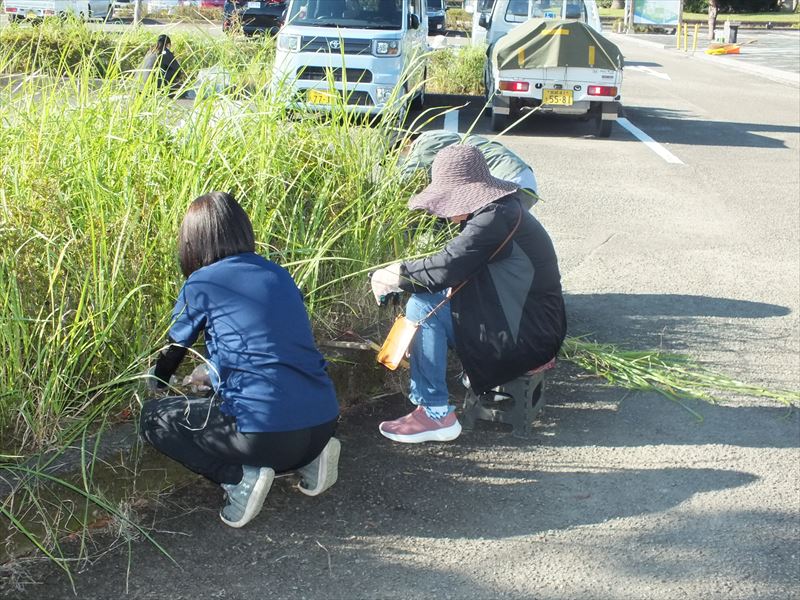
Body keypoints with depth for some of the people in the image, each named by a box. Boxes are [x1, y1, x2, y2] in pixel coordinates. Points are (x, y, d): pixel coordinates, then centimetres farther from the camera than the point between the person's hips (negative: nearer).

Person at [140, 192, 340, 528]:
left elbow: (173, 349, 17)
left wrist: (154, 384, 40)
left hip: (265, 433, -6)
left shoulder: (201, 284, 0)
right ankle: (310, 459, 13)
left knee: (154, 418, 13)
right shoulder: (278, 275, 15)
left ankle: (241, 478, -5)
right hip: (324, 425, 6)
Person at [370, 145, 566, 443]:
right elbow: (458, 268, 11)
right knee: (433, 295, 18)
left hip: (527, 334, -10)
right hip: (530, 323, 10)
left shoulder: (496, 218, -22)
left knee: (422, 307, -16)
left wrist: (390, 276, -11)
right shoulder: (500, 209, 9)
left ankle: (435, 415, -10)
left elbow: (444, 268, -26)